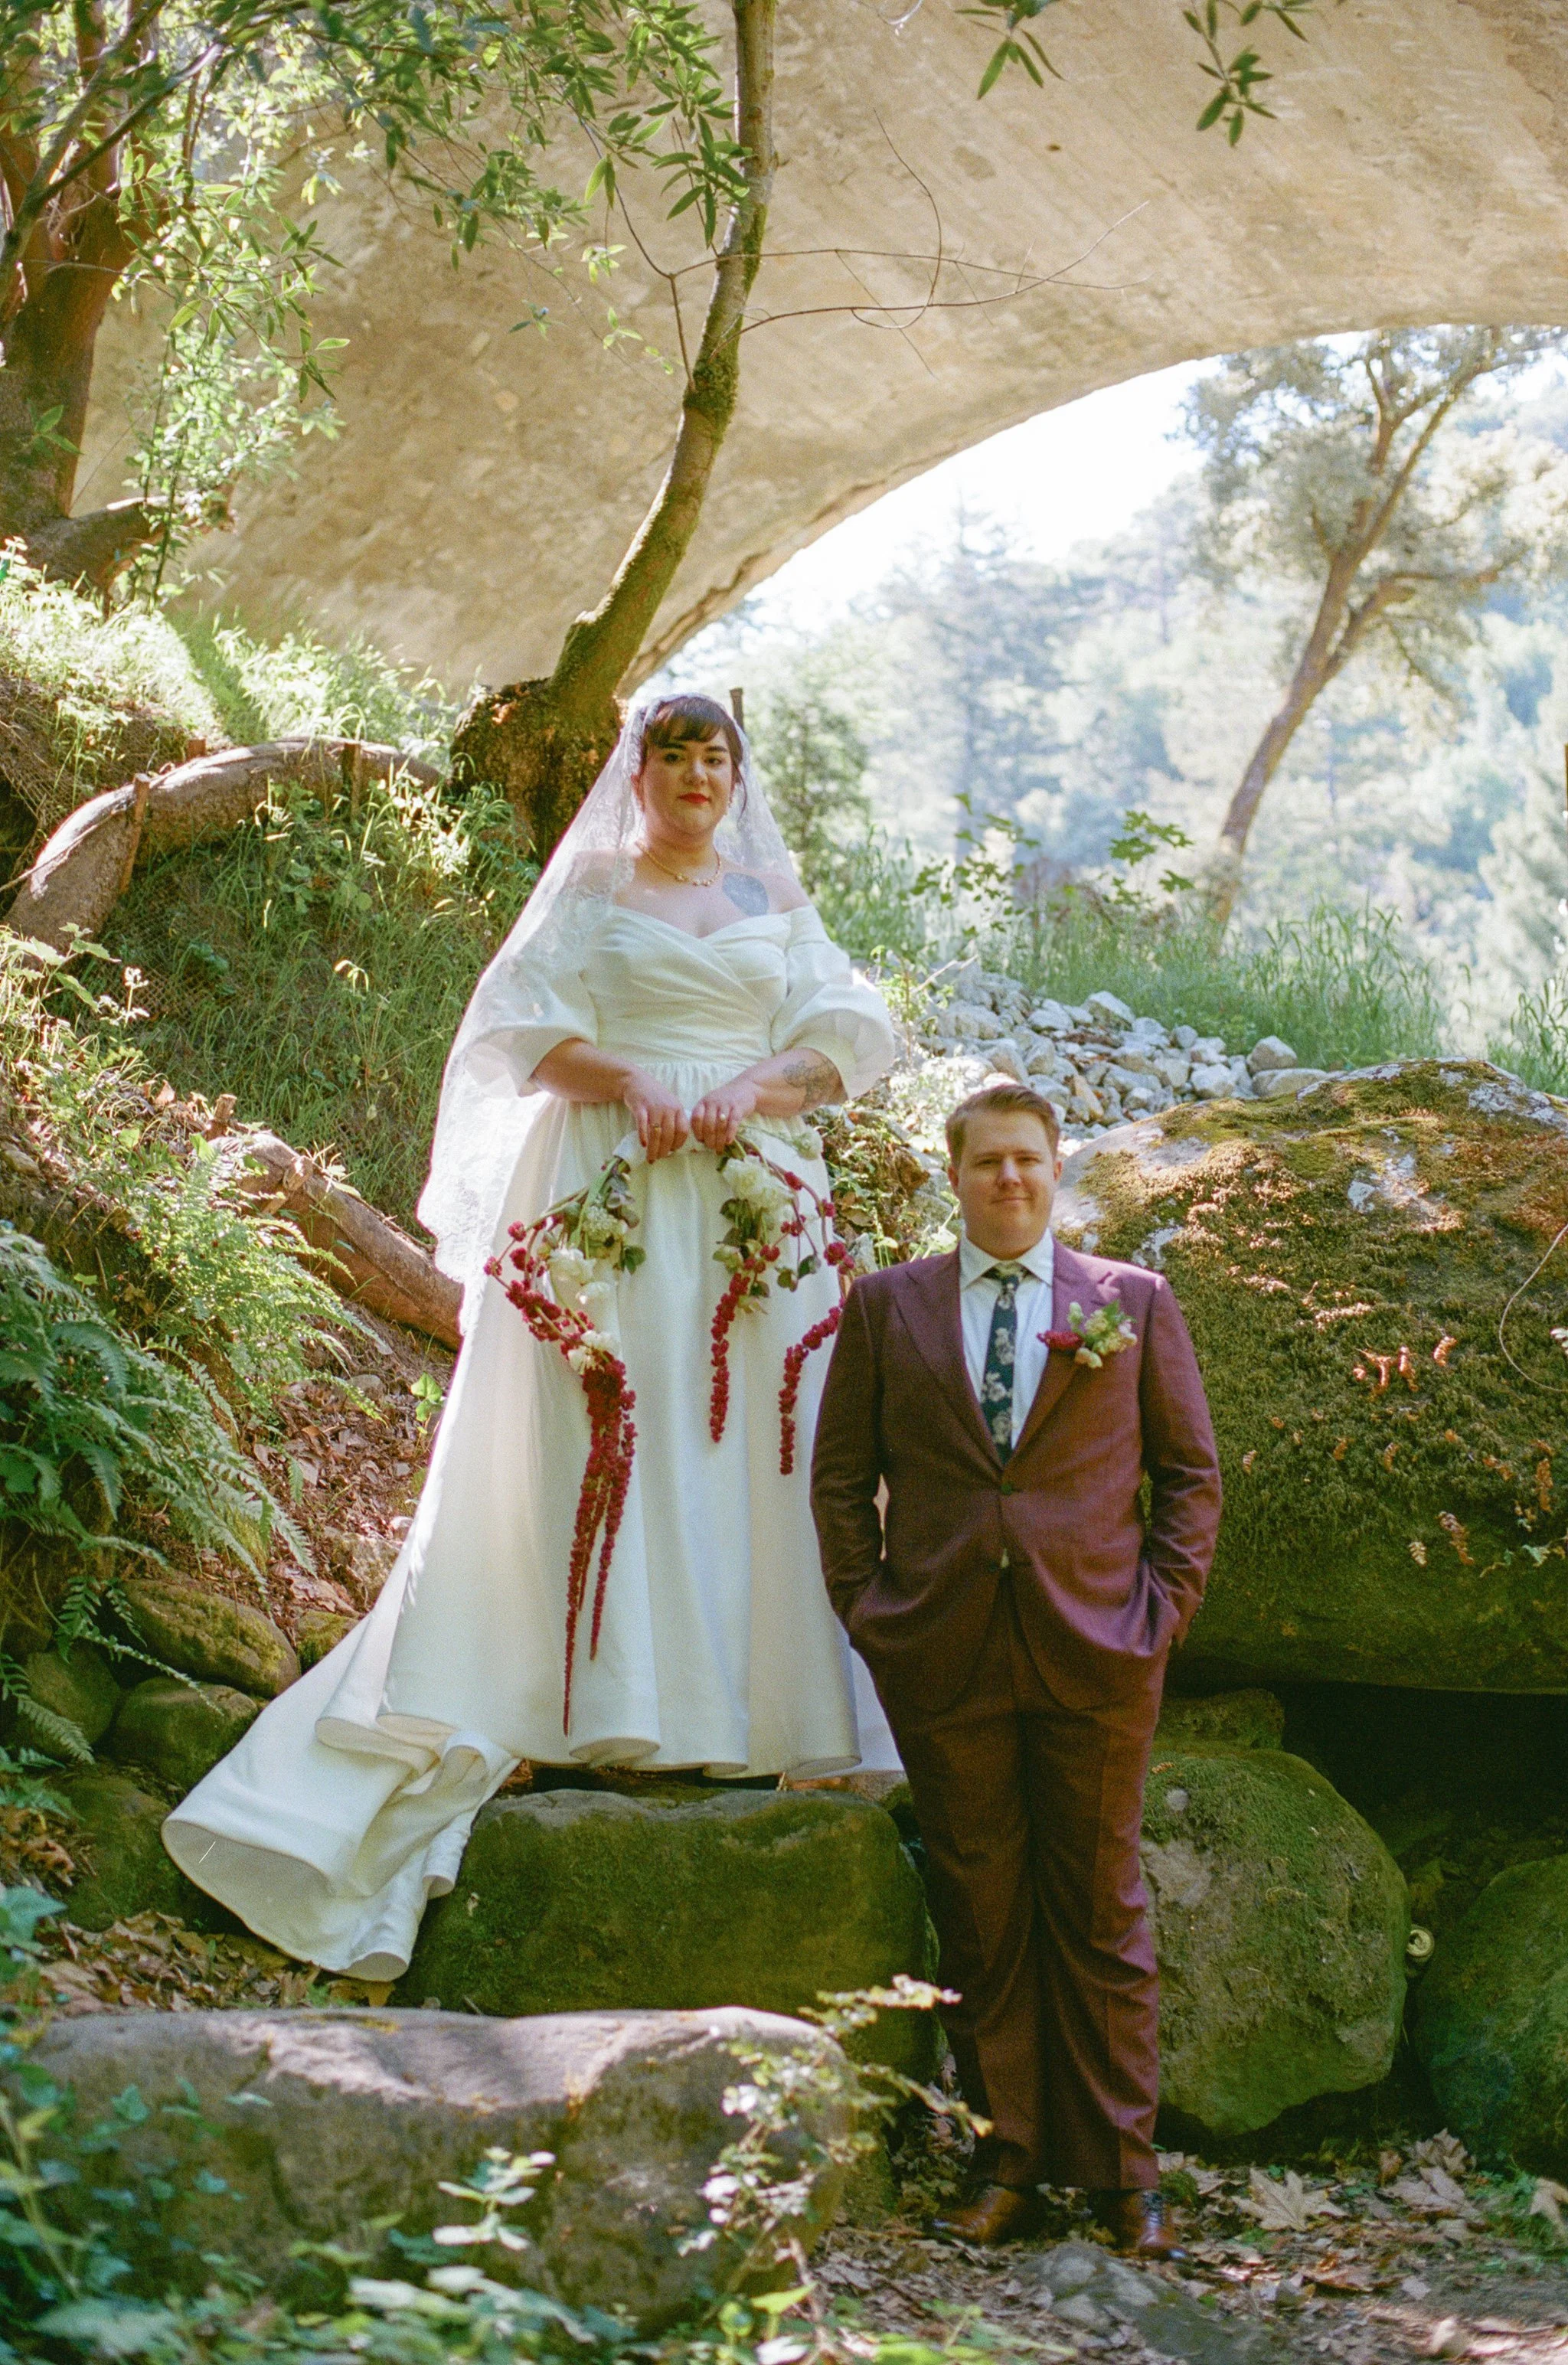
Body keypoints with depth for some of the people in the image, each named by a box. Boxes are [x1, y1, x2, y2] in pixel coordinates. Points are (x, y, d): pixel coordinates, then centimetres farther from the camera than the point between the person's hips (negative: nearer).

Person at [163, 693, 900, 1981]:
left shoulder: (776, 904, 16)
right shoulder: (589, 893, 10)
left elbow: (854, 1032, 6)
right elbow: (521, 1024, 0)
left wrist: (755, 1087, -12)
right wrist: (628, 1080, -16)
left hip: (753, 1188, 2)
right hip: (611, 1188, -2)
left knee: (752, 1435, -4)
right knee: (600, 1427, -10)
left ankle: (757, 1710, -3)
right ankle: (613, 1704, -11)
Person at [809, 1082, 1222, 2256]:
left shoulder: (1136, 1301, 10)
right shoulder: (888, 1303, 11)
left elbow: (1191, 1472, 10)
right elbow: (842, 1472, 12)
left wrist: (1165, 1605, 0)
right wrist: (865, 1605, 3)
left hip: (1096, 1649, -1)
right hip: (944, 1654, 1)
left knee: (1100, 1908, 3)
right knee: (980, 1914, 4)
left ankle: (1121, 2169, 10)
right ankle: (1010, 2159, 13)